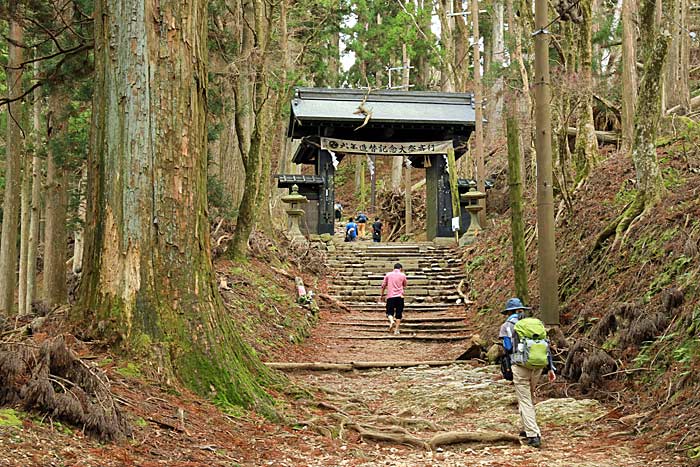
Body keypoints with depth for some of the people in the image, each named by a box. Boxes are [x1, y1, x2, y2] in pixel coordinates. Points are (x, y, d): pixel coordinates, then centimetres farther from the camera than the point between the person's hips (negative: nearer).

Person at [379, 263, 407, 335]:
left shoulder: (388, 274, 7)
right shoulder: (402, 275, 5)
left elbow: (383, 285, 8)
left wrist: (381, 295, 20)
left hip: (390, 296, 0)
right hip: (400, 296, 0)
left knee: (389, 312, 6)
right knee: (399, 314, 7)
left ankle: (391, 321, -25)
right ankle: (396, 330, 2)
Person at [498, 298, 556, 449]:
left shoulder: (507, 326, 3)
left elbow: (508, 348, -5)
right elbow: (546, 346, 11)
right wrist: (550, 368, 11)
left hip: (521, 367, -5)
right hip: (538, 366, 5)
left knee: (525, 401, -1)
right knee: (529, 398, 23)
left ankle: (533, 436, -10)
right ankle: (529, 429, 31)